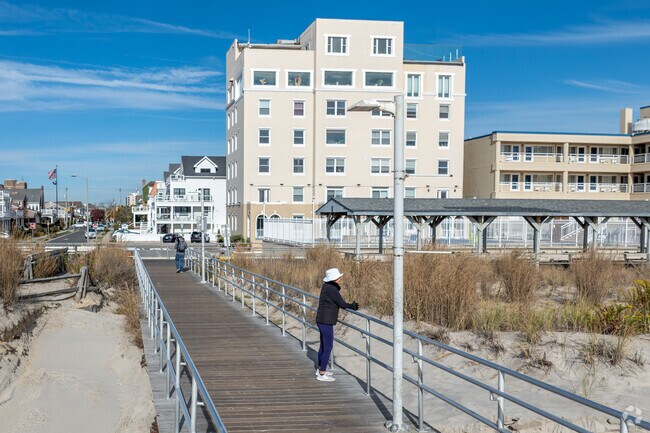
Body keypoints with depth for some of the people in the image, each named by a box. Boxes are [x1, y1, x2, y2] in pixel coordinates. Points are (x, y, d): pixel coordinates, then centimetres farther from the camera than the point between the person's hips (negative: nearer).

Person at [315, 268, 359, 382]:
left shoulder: (327, 286, 10)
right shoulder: (332, 289, -19)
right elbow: (342, 304, -14)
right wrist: (352, 306, 4)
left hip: (321, 320, 10)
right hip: (326, 321, -10)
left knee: (323, 345, 20)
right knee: (328, 347, -3)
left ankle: (320, 369, 32)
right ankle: (322, 374, 1)